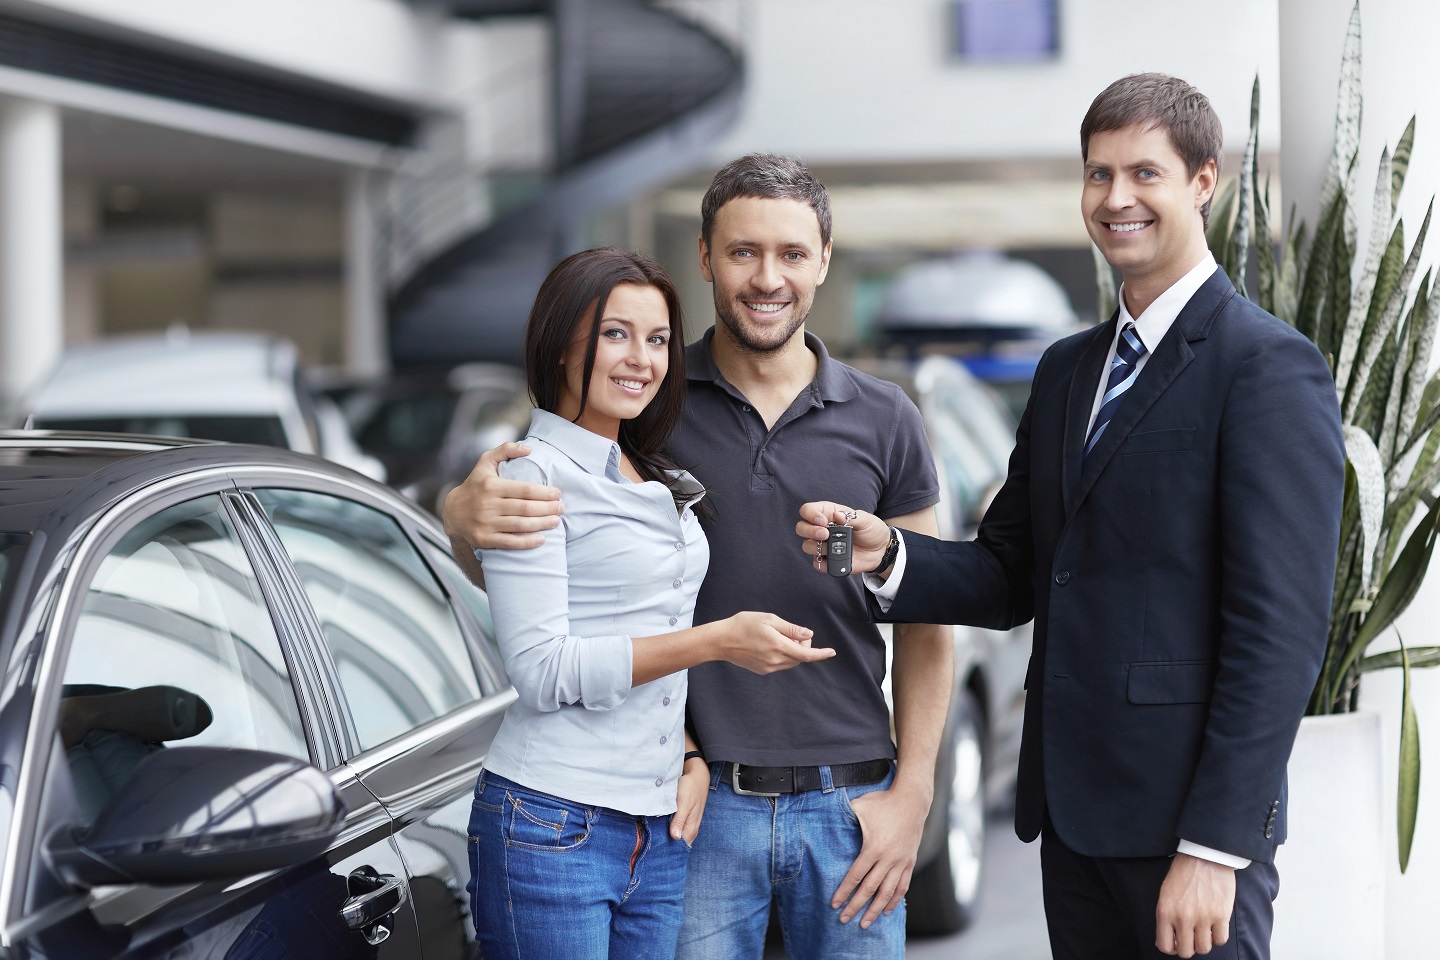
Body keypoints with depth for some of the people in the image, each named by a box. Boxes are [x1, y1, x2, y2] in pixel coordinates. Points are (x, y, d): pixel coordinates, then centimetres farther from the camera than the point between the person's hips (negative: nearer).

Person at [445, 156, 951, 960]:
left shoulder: (883, 421, 3)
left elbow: (925, 626, 7)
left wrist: (912, 794, -2)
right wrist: (468, 512, -22)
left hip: (850, 805, 1)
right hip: (701, 800, -1)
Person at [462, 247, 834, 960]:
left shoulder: (661, 482, 15)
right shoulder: (532, 476, -8)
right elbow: (542, 670, -15)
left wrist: (695, 758, 4)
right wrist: (718, 640, -16)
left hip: (660, 834, 7)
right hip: (553, 830, -7)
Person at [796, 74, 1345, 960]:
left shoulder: (1271, 368, -10)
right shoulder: (1068, 370, 14)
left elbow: (1282, 629, -15)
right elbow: (1015, 577, 14)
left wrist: (1215, 844, -19)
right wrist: (888, 556, -6)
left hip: (1188, 819, -7)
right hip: (1074, 813, 7)